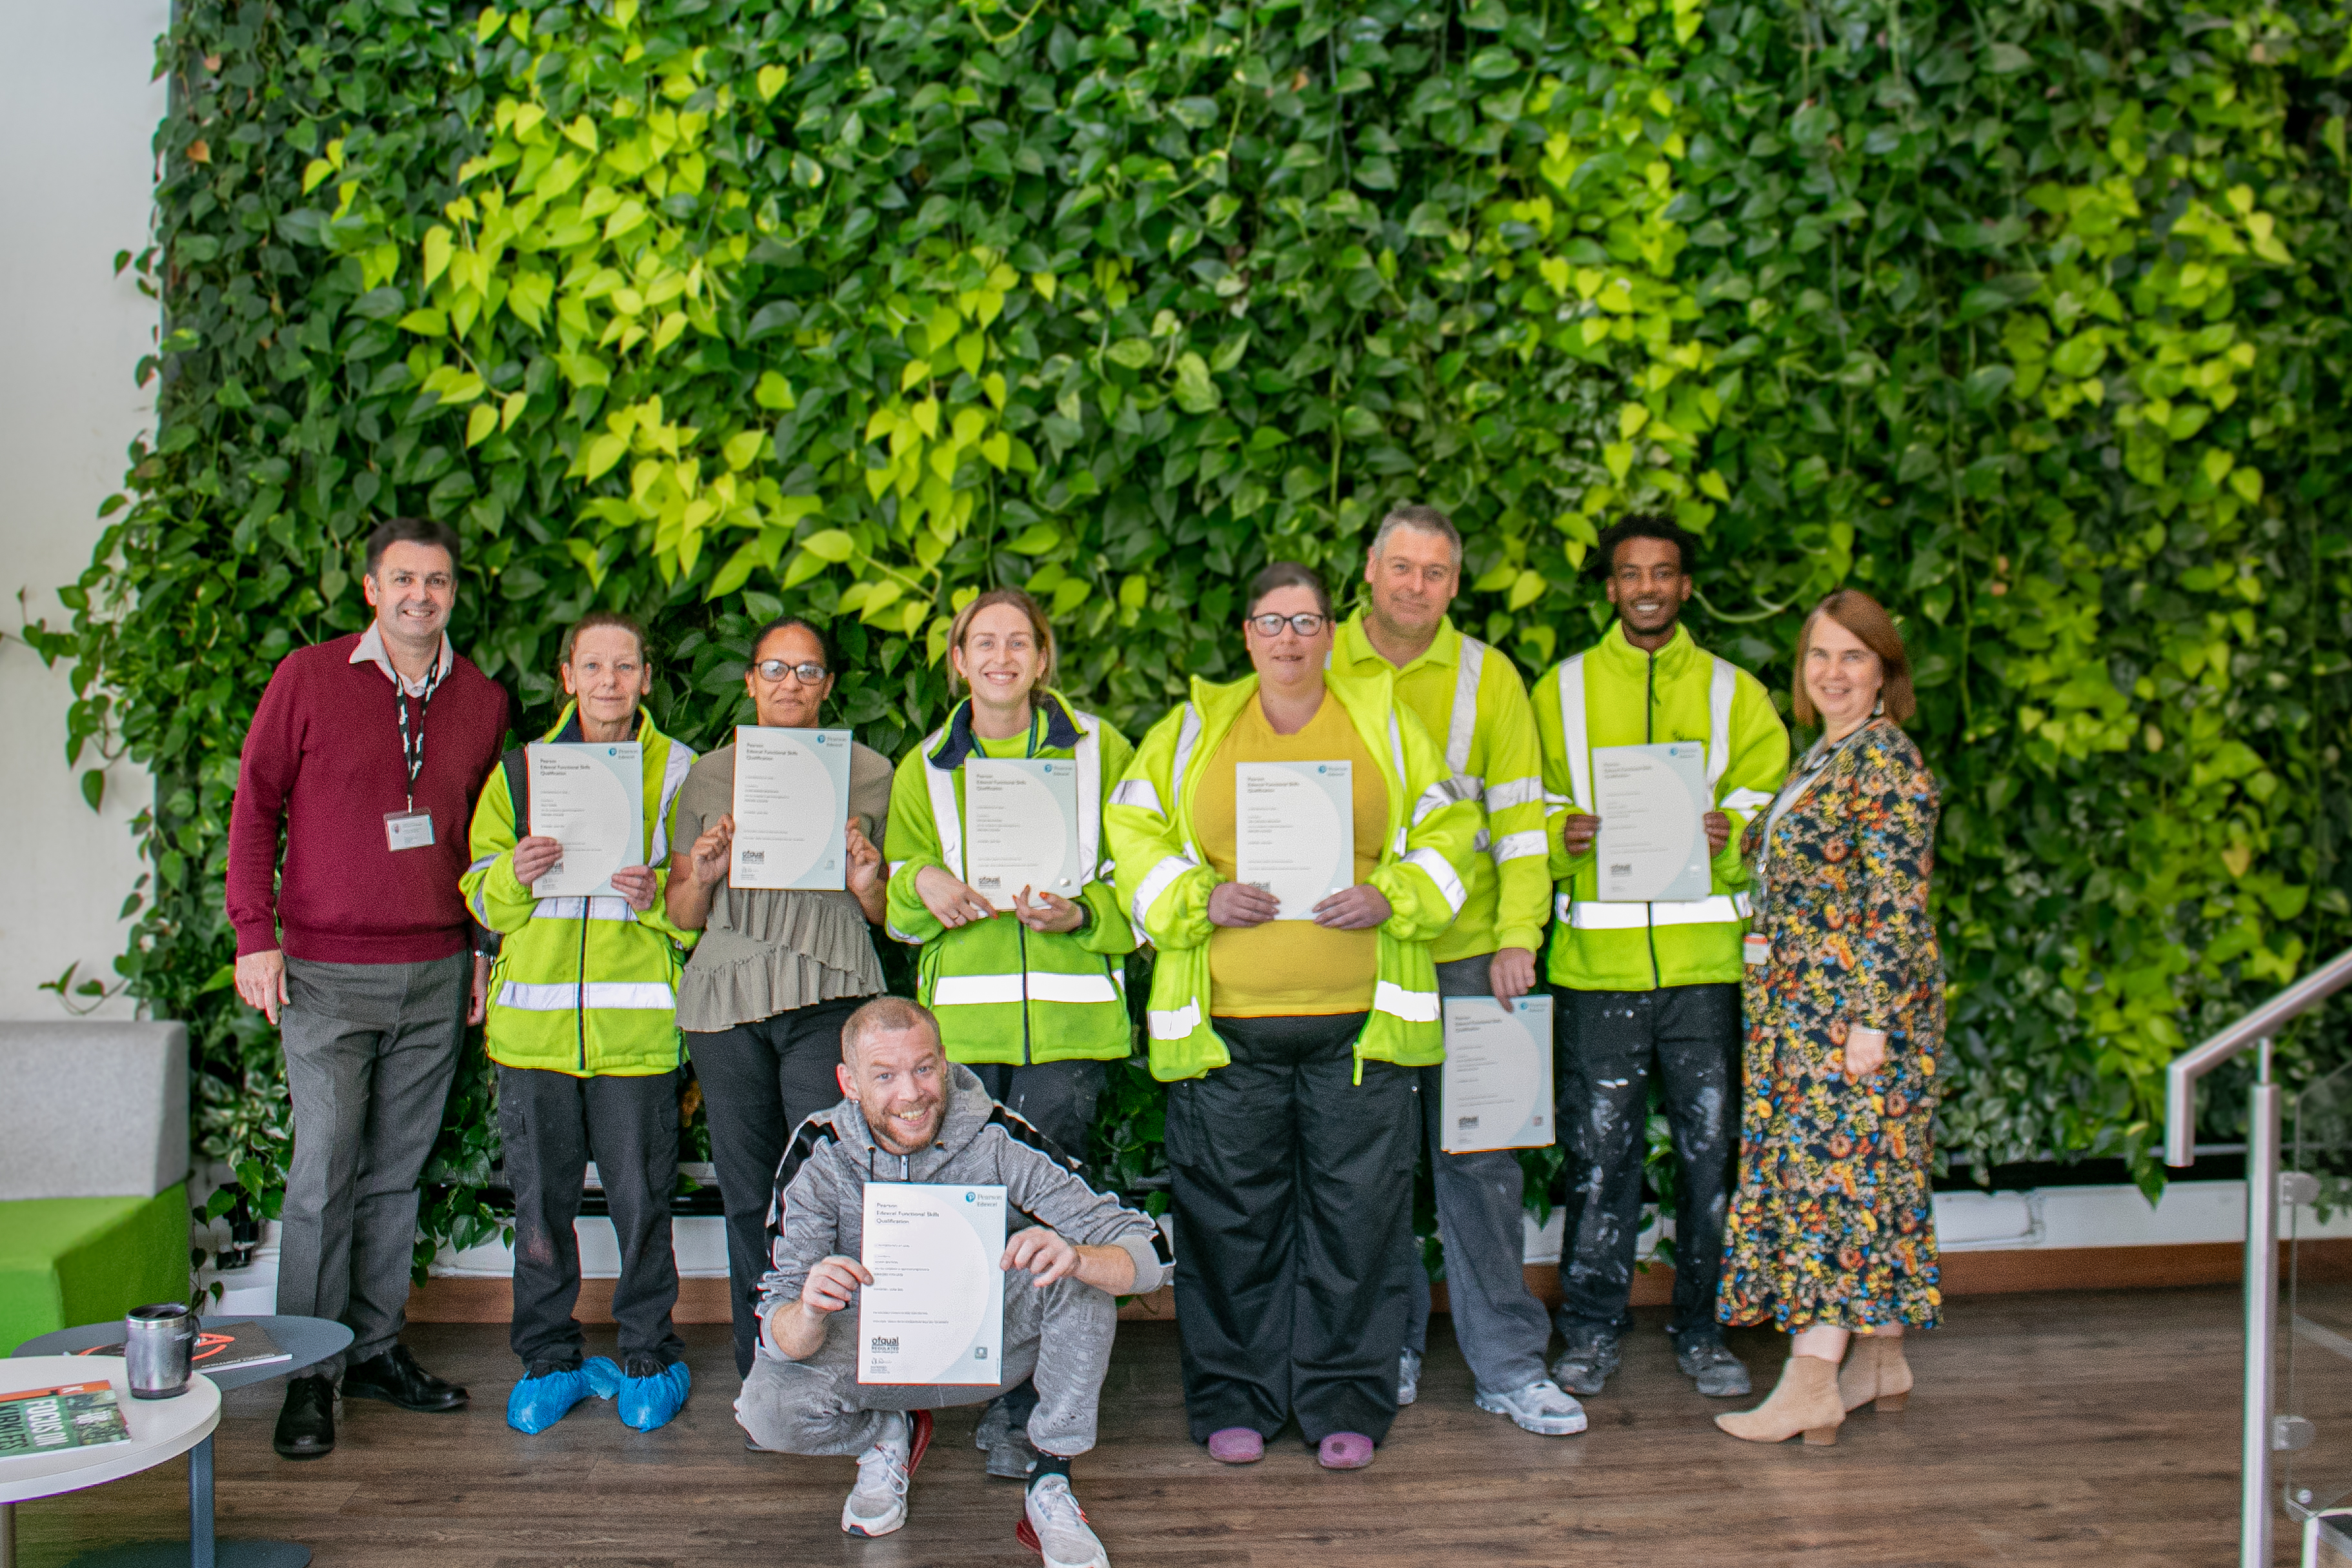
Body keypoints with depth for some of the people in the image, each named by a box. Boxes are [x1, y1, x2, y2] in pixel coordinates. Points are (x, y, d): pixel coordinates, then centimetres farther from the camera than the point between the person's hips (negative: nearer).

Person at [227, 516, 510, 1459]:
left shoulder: (482, 701, 8)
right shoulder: (308, 679, -1)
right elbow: (255, 804, 2)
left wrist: (486, 946, 11)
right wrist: (255, 933, -5)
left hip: (436, 974, 3)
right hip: (327, 972, -3)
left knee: (397, 1171, 9)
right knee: (324, 1173, -3)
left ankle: (377, 1347, 21)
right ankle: (309, 1374, 8)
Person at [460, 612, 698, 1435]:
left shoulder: (678, 771, 6)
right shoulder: (520, 772, 11)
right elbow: (482, 901, 11)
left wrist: (658, 896, -16)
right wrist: (514, 875, -10)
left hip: (636, 1021, -2)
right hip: (534, 1019, 2)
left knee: (642, 1200, 2)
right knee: (540, 1202, 7)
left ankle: (650, 1358, 18)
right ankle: (548, 1359, 23)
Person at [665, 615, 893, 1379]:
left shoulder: (869, 773, 11)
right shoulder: (707, 777, 15)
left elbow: (888, 914, 11)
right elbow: (682, 915, 16)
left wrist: (865, 881, -9)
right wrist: (702, 876, -5)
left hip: (830, 996, -2)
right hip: (726, 998, 2)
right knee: (748, 1194, 5)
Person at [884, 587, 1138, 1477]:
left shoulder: (1100, 752, 8)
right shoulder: (924, 769, 15)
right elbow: (896, 912, 17)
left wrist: (1081, 915, -11)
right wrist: (920, 880, -6)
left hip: (1067, 1016, -2)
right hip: (960, 1016, 2)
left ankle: (1016, 1413, 5)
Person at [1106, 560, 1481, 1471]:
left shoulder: (1385, 722, 10)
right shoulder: (1192, 730, 10)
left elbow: (1445, 830, 10)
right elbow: (1135, 834, 9)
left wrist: (1391, 899, -7)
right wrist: (1201, 900, -7)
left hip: (1358, 1020, 0)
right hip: (1225, 1022, 0)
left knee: (1356, 1211, 3)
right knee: (1232, 1215, 5)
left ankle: (1345, 1404, 17)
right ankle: (1233, 1401, 20)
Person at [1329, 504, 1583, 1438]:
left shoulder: (1488, 677, 4)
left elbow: (1519, 814, 3)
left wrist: (1518, 934, -6)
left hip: (1462, 952, 0)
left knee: (1479, 1155, 2)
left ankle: (1508, 1366, 12)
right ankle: (1389, 1349, 22)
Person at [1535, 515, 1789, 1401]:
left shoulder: (1733, 692, 12)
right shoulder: (1561, 690, 11)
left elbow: (1769, 807, 7)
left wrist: (1729, 837, -14)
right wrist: (1562, 834, -12)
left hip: (1706, 960, 1)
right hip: (1598, 958, 0)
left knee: (1711, 1148, 4)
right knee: (1600, 1149, 3)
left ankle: (1703, 1330, 19)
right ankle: (1592, 1331, 16)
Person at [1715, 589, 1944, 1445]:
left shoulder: (1888, 764, -13)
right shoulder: (1822, 757, 16)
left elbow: (1898, 905, -18)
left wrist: (1871, 1020, -20)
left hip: (1855, 1005, -9)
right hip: (1801, 1008, 9)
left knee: (1834, 1170, -7)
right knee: (1853, 1173, 12)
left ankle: (1813, 1382, -4)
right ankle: (1880, 1361, 20)